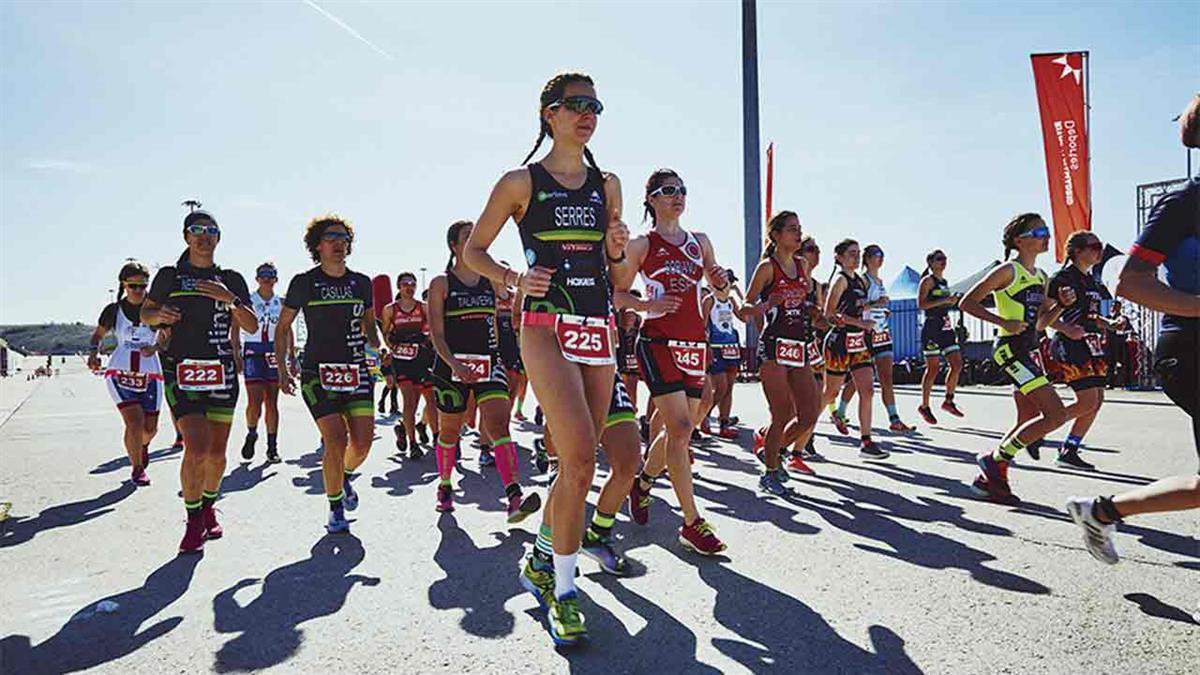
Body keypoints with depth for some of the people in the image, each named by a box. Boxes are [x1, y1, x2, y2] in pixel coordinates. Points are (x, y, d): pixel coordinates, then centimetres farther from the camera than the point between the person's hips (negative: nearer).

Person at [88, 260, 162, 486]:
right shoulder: (113, 310, 0)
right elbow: (98, 335, 15)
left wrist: (155, 347, -16)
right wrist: (94, 353, -4)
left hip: (150, 374, 1)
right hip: (120, 373, -1)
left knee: (150, 428, 5)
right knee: (134, 421, -15)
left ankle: (143, 445, 43)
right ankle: (137, 468, 5)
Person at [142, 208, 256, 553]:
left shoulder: (231, 280, 10)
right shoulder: (169, 276, 6)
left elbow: (252, 326, 3)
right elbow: (145, 313, 17)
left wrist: (231, 299, -12)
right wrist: (159, 314, -6)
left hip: (222, 373, 2)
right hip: (181, 371, -2)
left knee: (217, 453, 7)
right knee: (197, 449, -14)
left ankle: (209, 508, 32)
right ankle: (193, 520, 6)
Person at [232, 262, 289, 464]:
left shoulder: (281, 303, 8)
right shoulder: (247, 301, 1)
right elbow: (236, 329, 1)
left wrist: (292, 357, 9)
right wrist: (236, 354, -7)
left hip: (275, 354, 2)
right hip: (252, 353, -2)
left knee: (272, 402, 5)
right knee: (254, 401, -9)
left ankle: (272, 446, 11)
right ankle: (251, 434, 20)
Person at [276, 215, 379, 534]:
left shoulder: (361, 282, 8)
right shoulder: (304, 282, -1)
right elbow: (283, 328, 7)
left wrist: (379, 347, 1)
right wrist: (282, 369, -2)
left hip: (356, 370, 3)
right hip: (318, 372, -3)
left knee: (363, 442, -3)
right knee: (336, 441, -12)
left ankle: (345, 476, 32)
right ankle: (336, 508, 10)